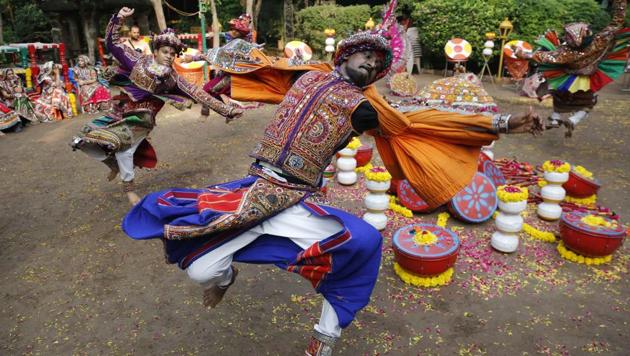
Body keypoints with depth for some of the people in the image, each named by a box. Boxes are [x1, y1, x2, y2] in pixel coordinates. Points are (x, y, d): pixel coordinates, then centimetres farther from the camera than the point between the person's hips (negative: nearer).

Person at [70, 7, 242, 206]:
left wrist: (227, 110, -9)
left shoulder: (173, 78, -4)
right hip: (120, 113, 2)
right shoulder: (139, 61, -2)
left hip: (141, 119, -2)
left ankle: (128, 187, 5)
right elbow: (111, 43, -2)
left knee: (123, 149, -21)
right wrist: (118, 18, -15)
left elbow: (198, 94, -6)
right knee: (88, 139, -8)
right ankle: (115, 164, 22)